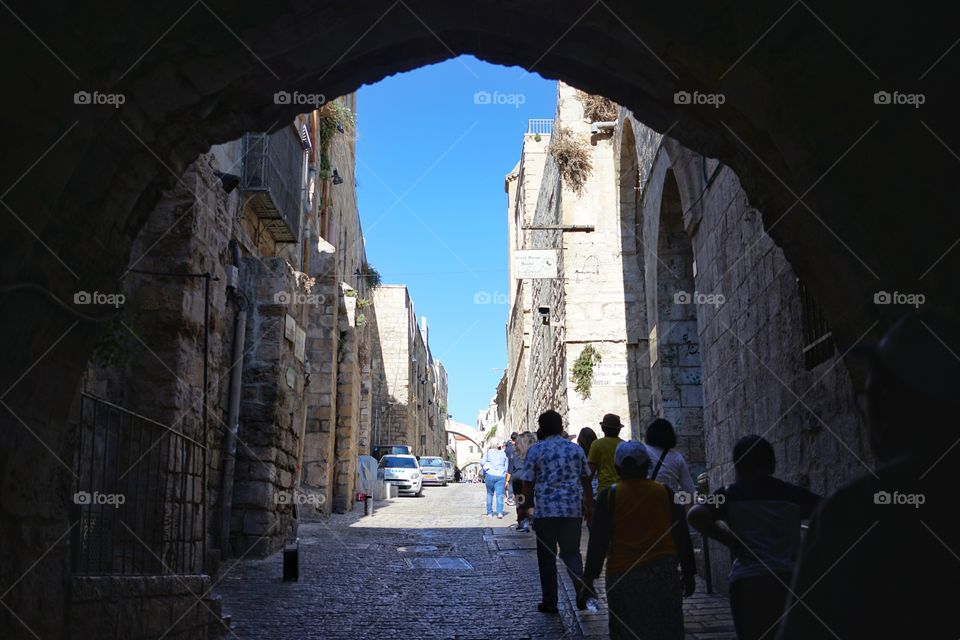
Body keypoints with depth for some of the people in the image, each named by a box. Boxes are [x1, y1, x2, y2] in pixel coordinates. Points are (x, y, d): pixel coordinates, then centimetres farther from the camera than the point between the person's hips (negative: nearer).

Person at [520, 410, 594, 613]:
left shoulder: (535, 451, -1)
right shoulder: (576, 449, 8)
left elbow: (528, 484, -2)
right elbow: (586, 480, 14)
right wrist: (589, 506, 25)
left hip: (545, 510, -2)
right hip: (573, 509, 2)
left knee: (547, 556, 9)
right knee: (571, 551, 14)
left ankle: (550, 602, 13)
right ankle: (581, 584, -12)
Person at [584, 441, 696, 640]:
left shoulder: (609, 496, -4)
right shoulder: (665, 493, 2)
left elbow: (598, 541, -4)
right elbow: (682, 537, 5)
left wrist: (589, 577, 4)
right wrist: (688, 575, 14)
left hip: (621, 577, -1)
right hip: (662, 576, 1)